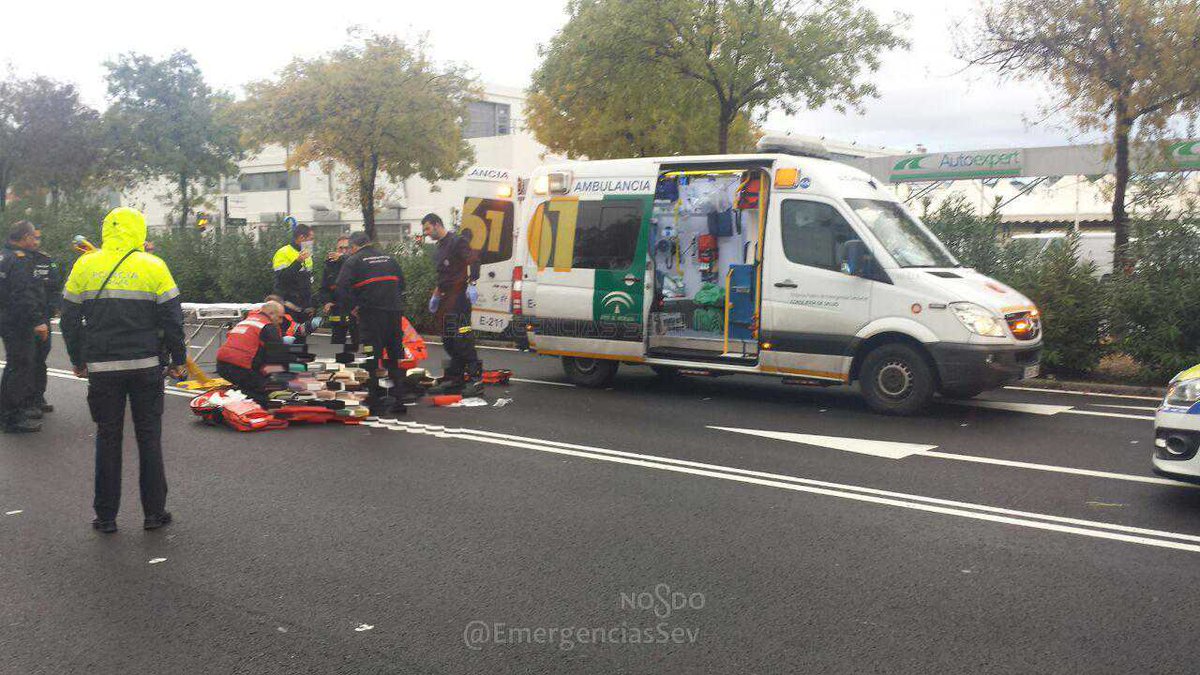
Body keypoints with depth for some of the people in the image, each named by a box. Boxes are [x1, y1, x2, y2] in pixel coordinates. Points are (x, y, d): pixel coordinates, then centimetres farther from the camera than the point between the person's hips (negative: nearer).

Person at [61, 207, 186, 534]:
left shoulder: (85, 265, 2)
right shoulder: (153, 267, -4)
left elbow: (70, 320, 7)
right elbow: (172, 319, -3)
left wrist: (78, 360, 18)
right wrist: (178, 360, 7)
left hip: (101, 368, 1)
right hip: (146, 366, -1)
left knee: (107, 437, 9)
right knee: (149, 435, 7)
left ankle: (106, 515, 13)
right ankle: (154, 511, 10)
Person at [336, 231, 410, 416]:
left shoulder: (353, 261, 0)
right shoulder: (389, 259, 16)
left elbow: (342, 288, -12)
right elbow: (401, 282, 23)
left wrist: (352, 306, -1)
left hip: (370, 314, -5)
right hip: (394, 313, 5)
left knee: (373, 358, 1)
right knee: (396, 357, 11)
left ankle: (377, 401, 2)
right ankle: (398, 400, 12)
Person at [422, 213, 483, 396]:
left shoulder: (457, 242, -7)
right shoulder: (439, 249, 23)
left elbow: (473, 262, -19)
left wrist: (471, 283, -29)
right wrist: (436, 293, 31)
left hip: (460, 297, -10)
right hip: (446, 299, 10)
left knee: (463, 339, -14)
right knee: (448, 341, 11)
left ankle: (475, 379, -13)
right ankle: (454, 379, 18)